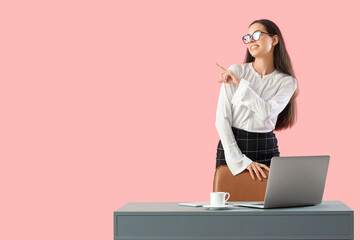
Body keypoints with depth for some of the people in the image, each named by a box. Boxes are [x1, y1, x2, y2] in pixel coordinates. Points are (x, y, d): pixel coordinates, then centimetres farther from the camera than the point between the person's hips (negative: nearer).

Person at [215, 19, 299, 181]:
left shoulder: (287, 81, 0)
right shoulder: (235, 71, -2)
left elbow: (267, 113, -17)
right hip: (232, 146, 0)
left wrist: (240, 83, -14)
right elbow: (222, 120, -7)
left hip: (267, 150, 1)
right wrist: (240, 160, -14)